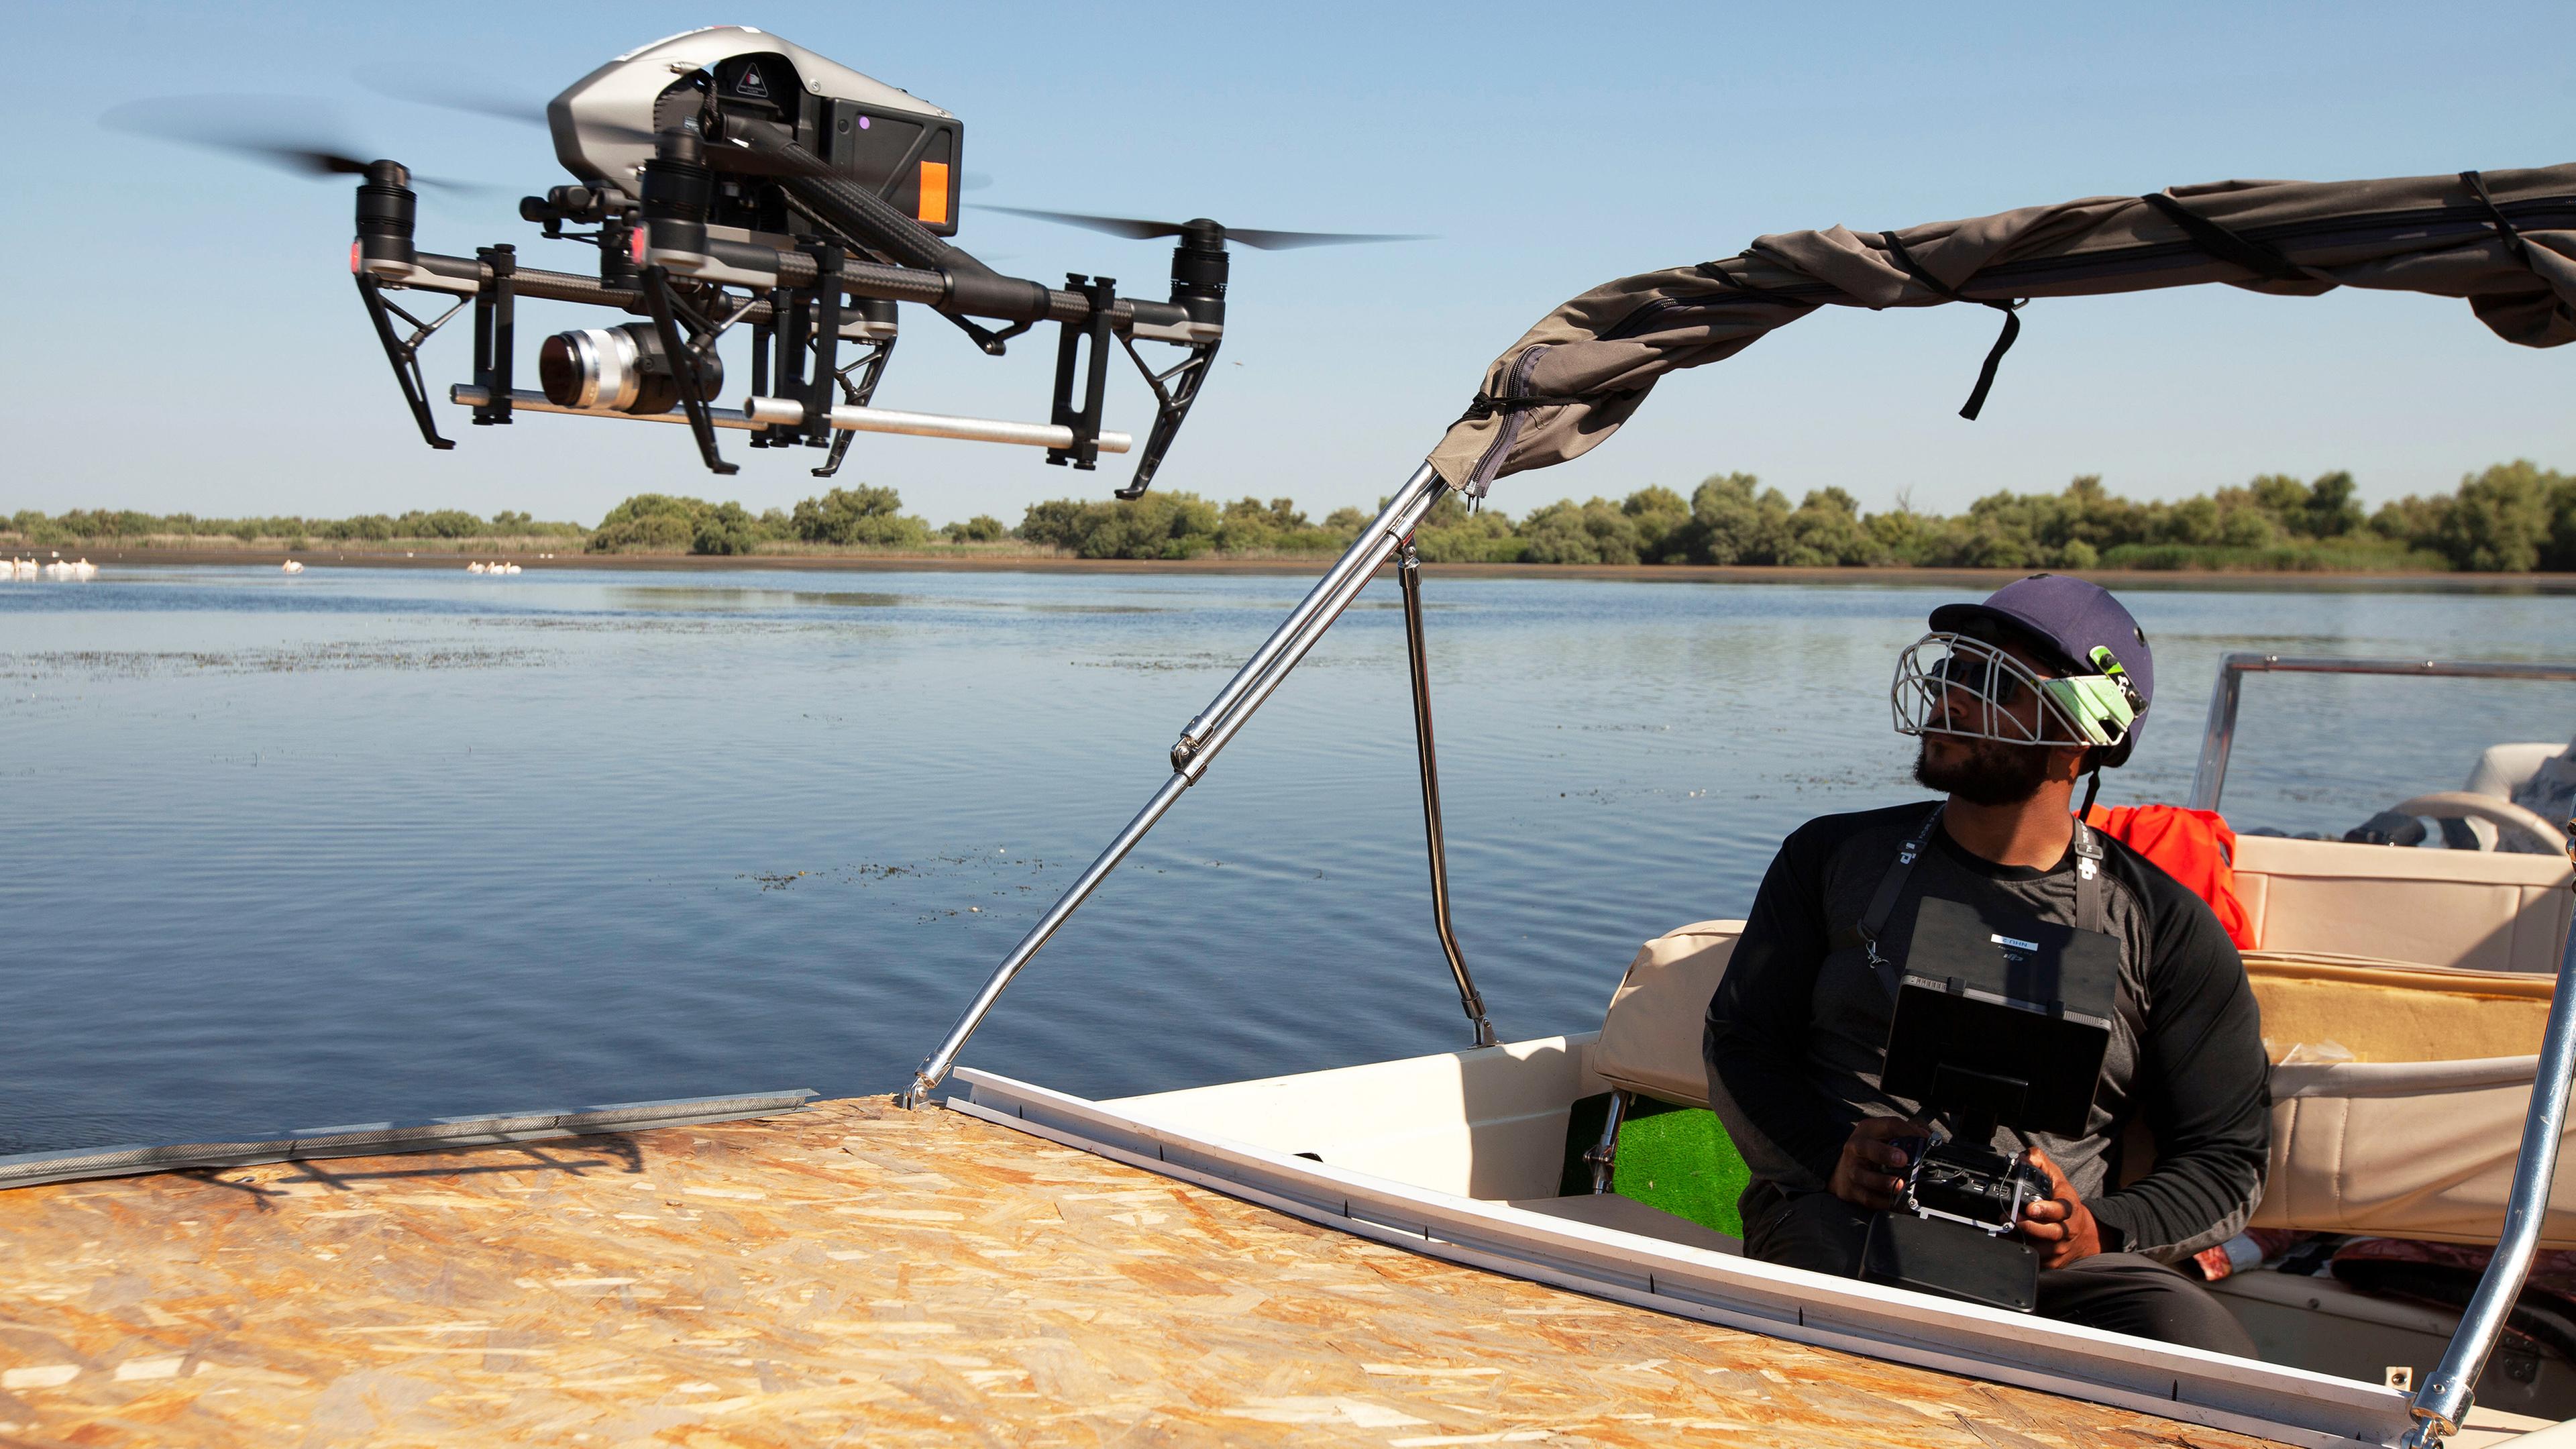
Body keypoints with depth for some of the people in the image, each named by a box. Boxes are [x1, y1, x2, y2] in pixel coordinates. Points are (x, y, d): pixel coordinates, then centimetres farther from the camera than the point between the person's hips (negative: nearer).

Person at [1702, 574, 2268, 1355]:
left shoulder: (2164, 928, 11)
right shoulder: (1834, 857, 15)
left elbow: (2228, 1158, 11)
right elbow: (1740, 1042, 13)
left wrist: (2100, 1233, -10)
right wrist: (1833, 1156, -8)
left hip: (2049, 1253, 1)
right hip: (1840, 1213, -1)